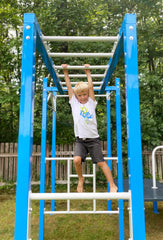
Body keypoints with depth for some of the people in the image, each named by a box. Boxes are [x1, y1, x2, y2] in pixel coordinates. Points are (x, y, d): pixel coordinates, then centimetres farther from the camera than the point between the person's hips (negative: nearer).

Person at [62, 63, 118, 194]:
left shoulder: (91, 103, 8)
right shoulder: (74, 103, 9)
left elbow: (91, 86, 6)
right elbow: (69, 87, 8)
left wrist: (88, 72, 11)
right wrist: (66, 72, 8)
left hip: (93, 139, 0)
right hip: (80, 140, 0)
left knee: (101, 162, 0)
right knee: (77, 160, -19)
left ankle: (112, 185, 13)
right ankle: (81, 179, 11)